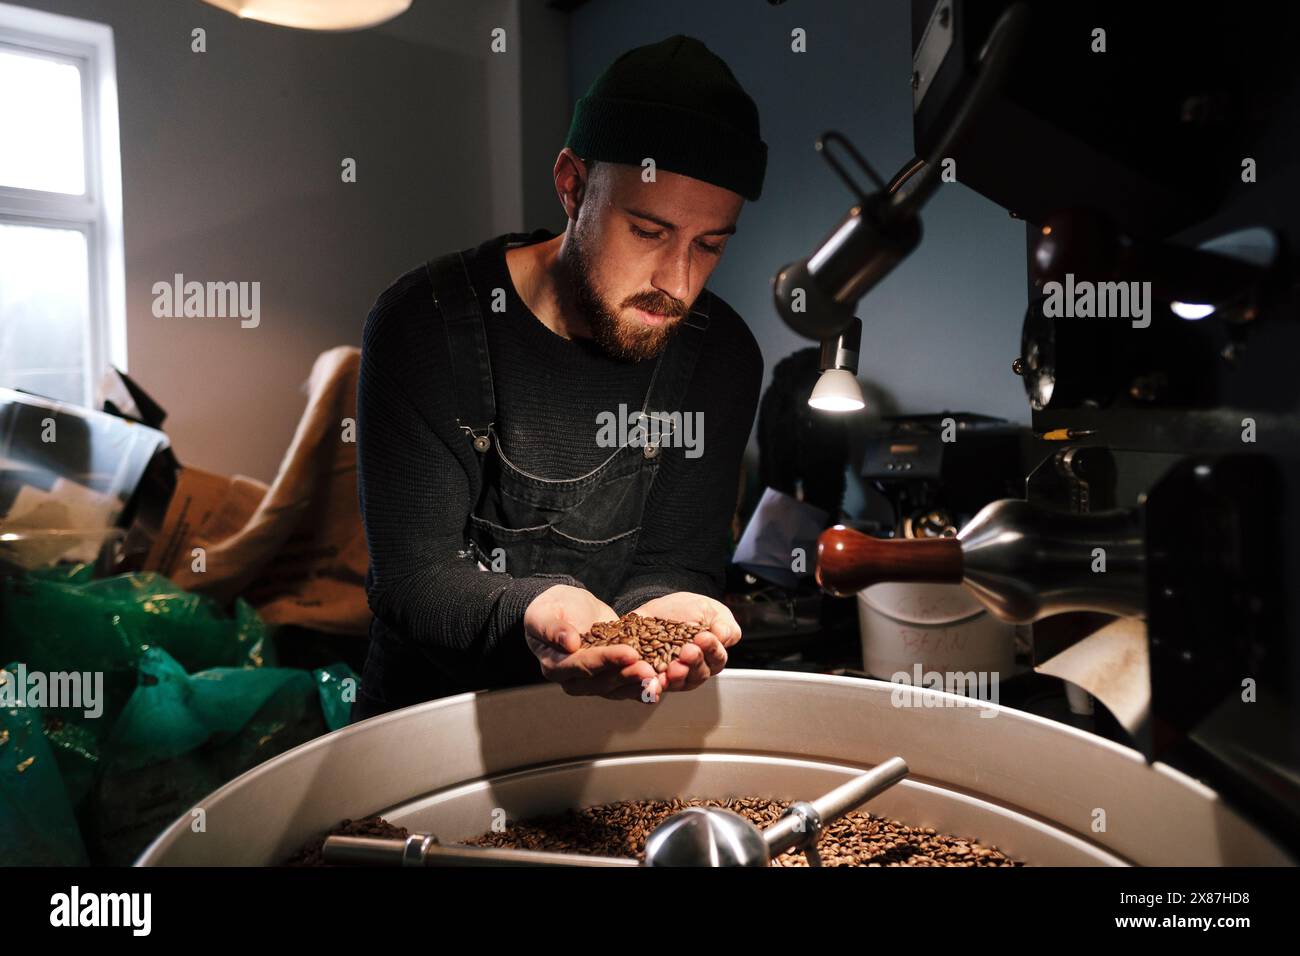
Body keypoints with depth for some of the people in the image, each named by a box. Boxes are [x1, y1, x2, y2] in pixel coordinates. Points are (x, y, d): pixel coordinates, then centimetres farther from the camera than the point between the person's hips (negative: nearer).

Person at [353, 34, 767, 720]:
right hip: (434, 711, -2)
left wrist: (658, 613, -28)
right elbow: (412, 574, -15)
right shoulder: (427, 326, -13)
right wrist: (530, 616, -36)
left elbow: (676, 558, -4)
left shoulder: (721, 354, -4)